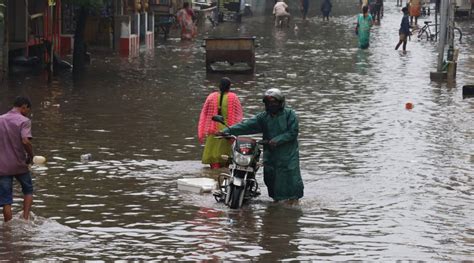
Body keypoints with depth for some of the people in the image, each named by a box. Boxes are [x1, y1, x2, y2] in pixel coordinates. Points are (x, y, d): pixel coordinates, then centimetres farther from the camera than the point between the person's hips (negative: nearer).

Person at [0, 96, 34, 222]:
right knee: (28, 191, 21)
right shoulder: (24, 121, -9)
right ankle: (25, 218, 8)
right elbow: (25, 141, -22)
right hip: (20, 165, -3)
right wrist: (31, 156, -6)